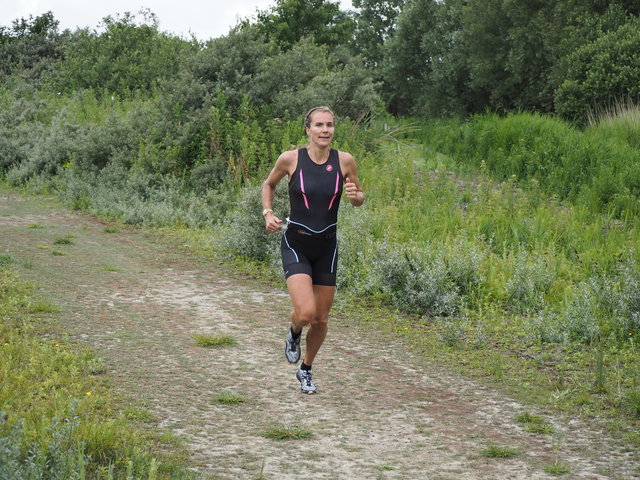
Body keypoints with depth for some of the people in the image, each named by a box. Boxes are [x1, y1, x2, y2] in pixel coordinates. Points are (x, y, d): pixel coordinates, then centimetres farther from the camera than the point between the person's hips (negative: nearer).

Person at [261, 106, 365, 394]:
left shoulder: (344, 161, -5)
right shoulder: (290, 159, -9)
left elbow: (359, 199, 10)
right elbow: (269, 185, 11)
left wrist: (355, 195, -13)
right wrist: (268, 213, -5)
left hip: (326, 247, 3)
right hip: (296, 244, -3)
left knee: (321, 320, 9)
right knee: (305, 312, -21)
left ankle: (306, 370, 35)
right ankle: (294, 334, 17)